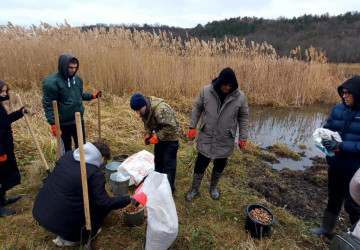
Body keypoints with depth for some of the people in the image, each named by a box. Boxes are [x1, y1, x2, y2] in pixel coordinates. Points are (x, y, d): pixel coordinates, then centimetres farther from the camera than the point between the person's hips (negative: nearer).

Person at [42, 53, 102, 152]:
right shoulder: (51, 82, -17)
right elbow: (48, 105, -16)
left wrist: (93, 96, 3)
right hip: (63, 123, -5)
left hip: (78, 120, 5)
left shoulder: (77, 79, 1)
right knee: (66, 149, 14)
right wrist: (53, 124, -20)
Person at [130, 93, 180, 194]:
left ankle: (169, 187, 12)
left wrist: (157, 137, -30)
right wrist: (147, 134, -7)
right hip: (160, 136, 9)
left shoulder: (161, 110, -36)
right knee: (158, 160, 19)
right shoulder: (144, 110, -7)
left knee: (169, 163, -4)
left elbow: (170, 127, -34)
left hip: (170, 137, -8)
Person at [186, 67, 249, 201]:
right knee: (200, 165, 9)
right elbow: (197, 108, 1)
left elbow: (243, 117, -1)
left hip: (225, 141, 1)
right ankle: (194, 189, 33)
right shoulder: (206, 91, -11)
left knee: (219, 166, 18)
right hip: (206, 138, 0)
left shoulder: (240, 96, -12)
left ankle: (213, 187, 45)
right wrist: (192, 127, -2)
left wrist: (243, 137, -3)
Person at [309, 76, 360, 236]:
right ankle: (326, 228, 41)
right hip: (335, 164, 4)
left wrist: (340, 146, -30)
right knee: (333, 198, 21)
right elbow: (326, 128, 5)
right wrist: (326, 139, -16)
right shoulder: (338, 109, -4)